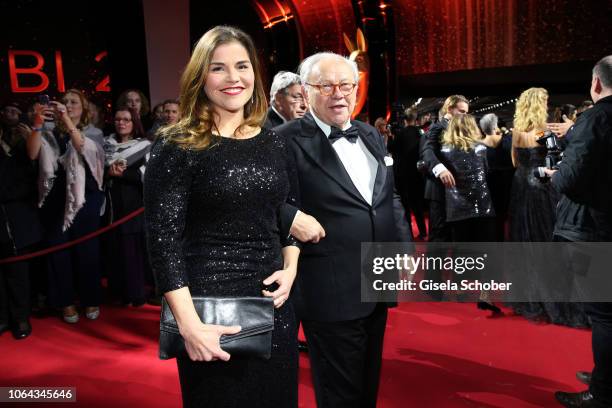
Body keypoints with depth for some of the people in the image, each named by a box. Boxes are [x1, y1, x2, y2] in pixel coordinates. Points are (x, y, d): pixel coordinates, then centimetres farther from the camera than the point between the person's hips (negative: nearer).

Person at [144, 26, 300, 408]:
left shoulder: (274, 143, 6)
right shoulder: (178, 147, -9)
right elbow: (163, 240, -13)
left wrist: (290, 269, -2)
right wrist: (190, 325, -19)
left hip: (273, 300, 5)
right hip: (209, 302, -5)